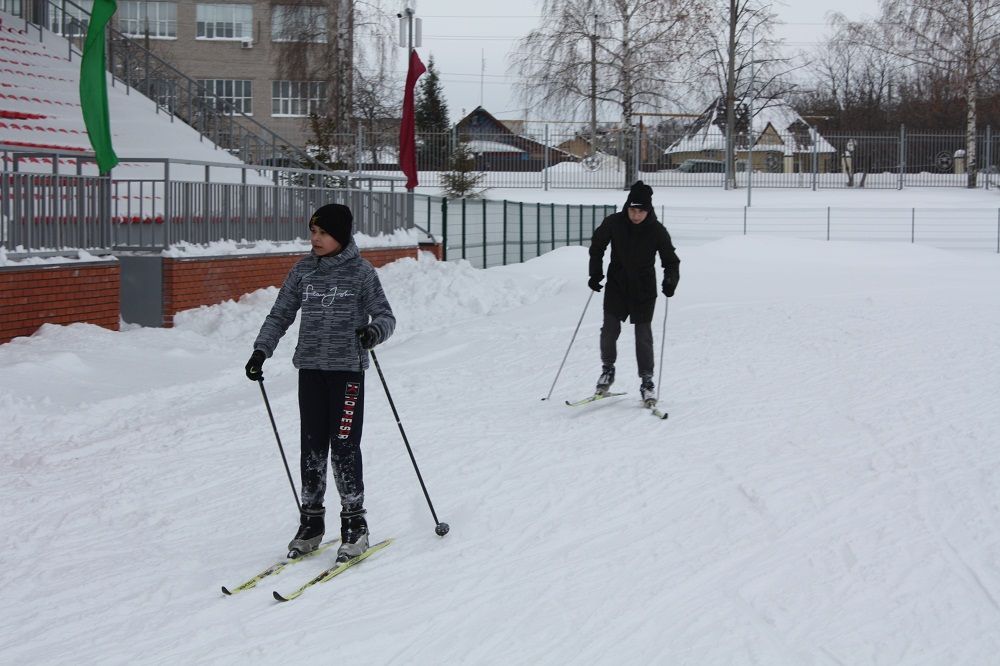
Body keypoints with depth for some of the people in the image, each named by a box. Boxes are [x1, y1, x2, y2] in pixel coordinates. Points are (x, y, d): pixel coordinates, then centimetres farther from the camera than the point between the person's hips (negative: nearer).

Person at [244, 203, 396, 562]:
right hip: (310, 369, 4)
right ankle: (311, 523, 16)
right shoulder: (303, 270, 8)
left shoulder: (361, 272, -3)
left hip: (348, 369, -4)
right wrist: (261, 350, 0)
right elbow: (280, 314, 11)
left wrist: (374, 331, -25)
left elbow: (385, 315, -3)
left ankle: (355, 524, 4)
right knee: (312, 448, 7)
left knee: (344, 448, -6)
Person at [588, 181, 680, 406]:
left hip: (644, 290, -1)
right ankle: (607, 369, 19)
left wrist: (670, 281, -23)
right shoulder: (614, 223, -10)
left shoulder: (657, 231, -13)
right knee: (610, 330, -4)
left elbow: (671, 260, -5)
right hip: (617, 285, 1)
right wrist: (595, 273, 1)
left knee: (643, 334, -2)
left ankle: (647, 381, 8)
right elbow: (597, 245, 7)